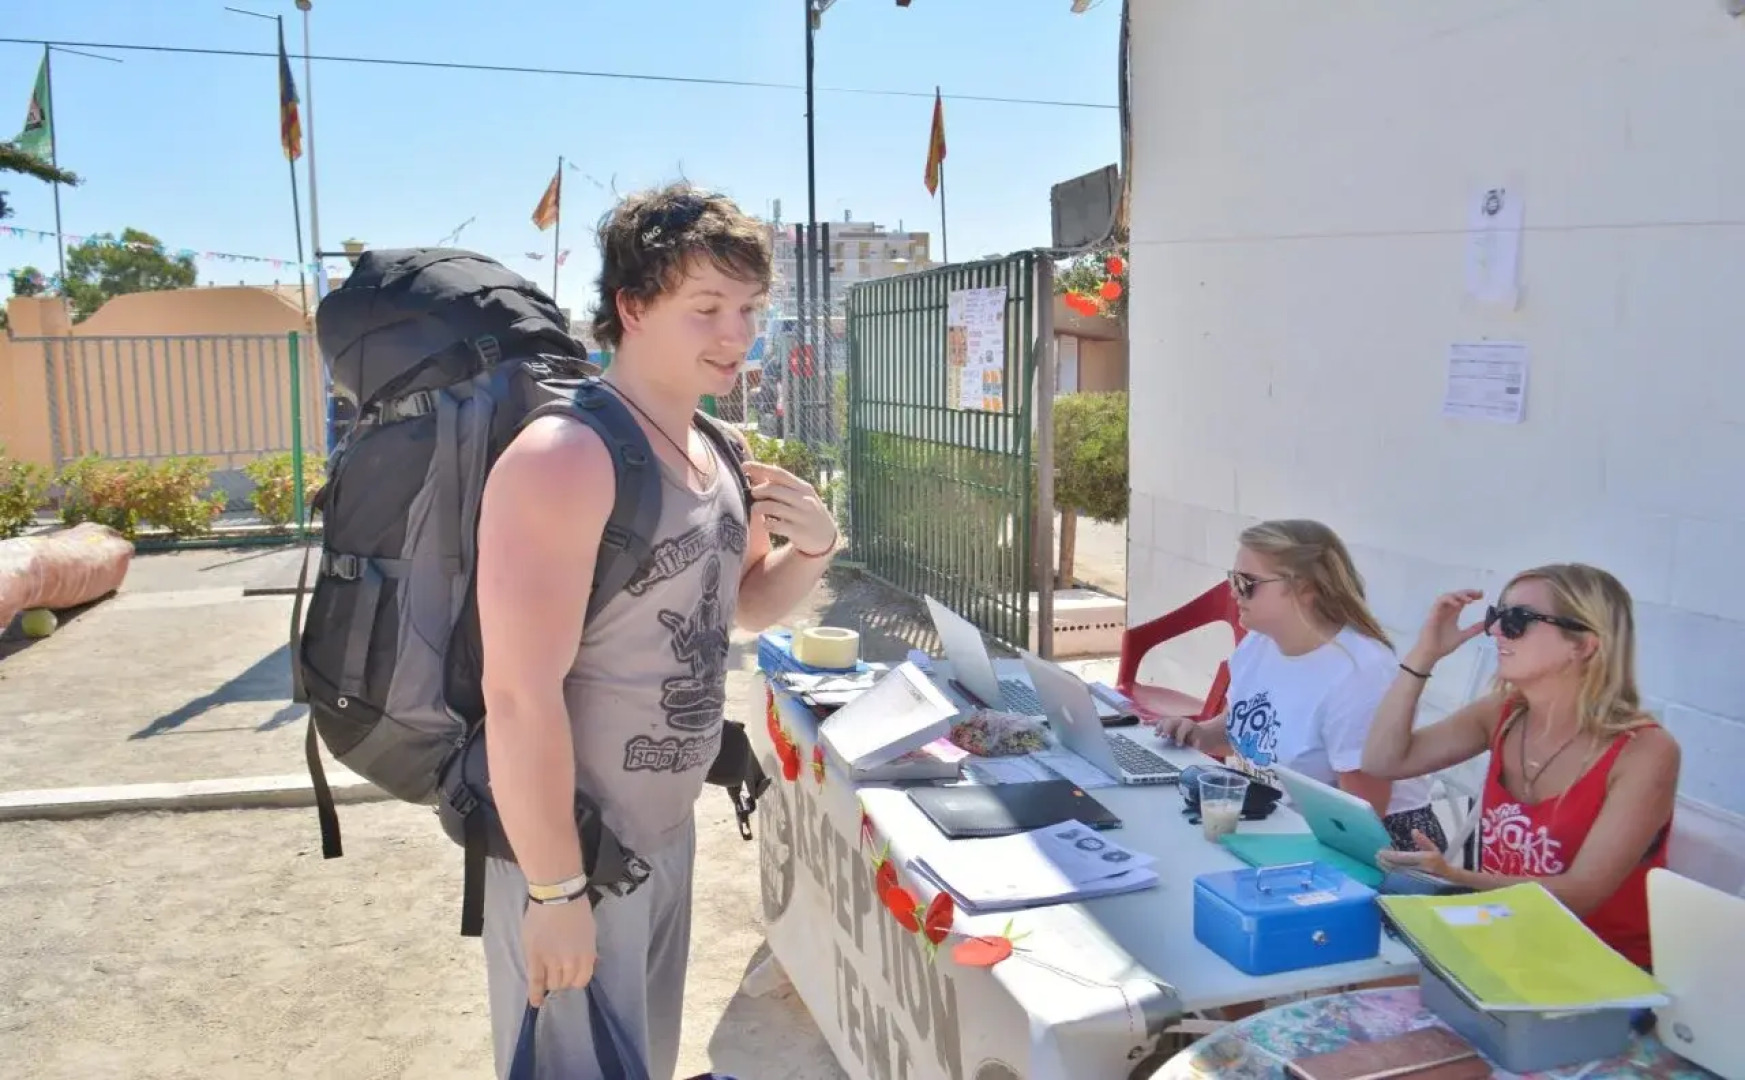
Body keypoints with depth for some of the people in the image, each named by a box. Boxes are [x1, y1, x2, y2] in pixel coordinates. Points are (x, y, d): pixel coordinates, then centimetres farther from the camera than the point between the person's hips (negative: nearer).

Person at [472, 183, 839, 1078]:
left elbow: (746, 605, 17)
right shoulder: (565, 458, -24)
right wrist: (556, 889, -22)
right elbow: (519, 694, -26)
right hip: (567, 846, -8)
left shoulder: (713, 455, 3)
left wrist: (811, 547, -4)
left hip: (667, 832, 8)